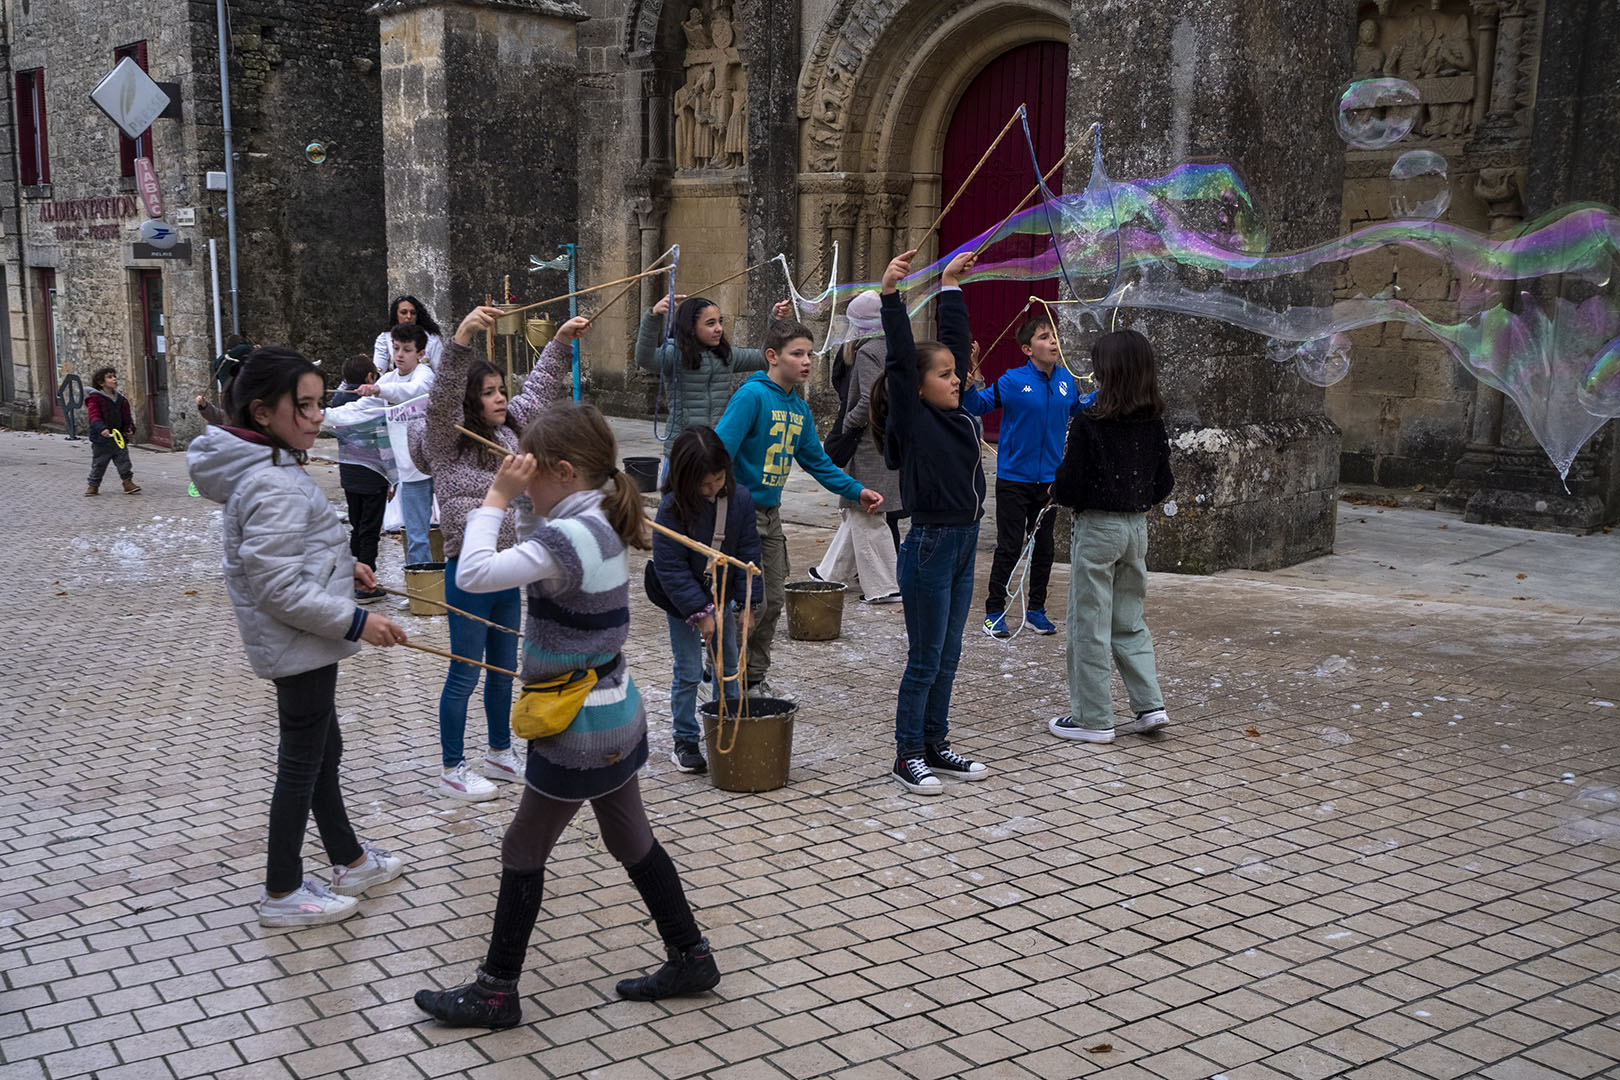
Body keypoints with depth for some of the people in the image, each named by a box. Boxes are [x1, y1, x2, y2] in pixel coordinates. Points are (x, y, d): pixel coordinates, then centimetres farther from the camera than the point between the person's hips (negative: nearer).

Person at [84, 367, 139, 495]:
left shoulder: (121, 399, 9)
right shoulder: (94, 398, -9)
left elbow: (126, 418, 15)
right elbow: (94, 416, -21)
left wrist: (129, 429, 0)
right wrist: (102, 428, -35)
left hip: (119, 439, 4)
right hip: (101, 441, -4)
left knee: (124, 461, 3)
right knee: (98, 464, 6)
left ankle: (128, 482, 11)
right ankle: (93, 486, 19)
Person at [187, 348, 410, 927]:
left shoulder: (272, 467, 6)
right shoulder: (271, 486, -26)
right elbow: (279, 589, -27)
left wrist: (341, 565, 14)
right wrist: (356, 622, -22)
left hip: (304, 643, 10)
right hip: (299, 645, -10)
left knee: (323, 750, 21)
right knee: (302, 763, 4)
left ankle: (350, 861, 38)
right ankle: (281, 894, 20)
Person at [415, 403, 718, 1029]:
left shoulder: (568, 538, -25)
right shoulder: (602, 525, 3)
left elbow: (473, 574, -29)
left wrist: (498, 497, -20)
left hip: (581, 730, -9)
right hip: (613, 716, 9)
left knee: (523, 849, 6)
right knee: (631, 841, 20)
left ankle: (496, 992, 20)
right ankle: (690, 959, 30)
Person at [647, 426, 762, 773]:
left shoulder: (740, 499, -13)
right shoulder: (673, 508, -24)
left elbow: (748, 553, -5)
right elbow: (671, 567, -21)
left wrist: (747, 604, -7)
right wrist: (700, 612, -21)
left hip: (724, 597, 4)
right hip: (683, 601, -4)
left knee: (728, 667, 14)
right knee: (688, 672, 0)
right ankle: (685, 742, 13)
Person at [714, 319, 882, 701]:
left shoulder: (799, 408, 8)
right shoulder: (752, 395, -16)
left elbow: (817, 461, 16)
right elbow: (720, 451, -22)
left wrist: (856, 491, 6)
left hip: (770, 512, 8)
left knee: (773, 600, 13)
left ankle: (754, 680, 27)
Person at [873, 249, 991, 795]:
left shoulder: (955, 412, 8)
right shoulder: (912, 418, -10)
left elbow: (955, 340, 16)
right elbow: (900, 356, -21)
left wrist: (951, 284, 21)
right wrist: (890, 292, -27)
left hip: (964, 544, 8)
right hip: (930, 546, -7)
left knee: (948, 656, 14)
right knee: (925, 660, 1)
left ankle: (935, 745, 26)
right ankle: (908, 756, 13)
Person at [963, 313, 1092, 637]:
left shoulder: (1066, 380, 2)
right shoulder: (1013, 381, -13)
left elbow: (1079, 410, 21)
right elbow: (978, 405, -8)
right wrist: (968, 387, -27)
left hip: (1050, 480, 5)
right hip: (1013, 480, -5)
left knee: (1044, 547, 13)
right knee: (1009, 548, -1)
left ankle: (1036, 610, 26)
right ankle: (995, 612, 10)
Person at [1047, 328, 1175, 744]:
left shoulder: (1088, 421, -16)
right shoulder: (1153, 422, 1)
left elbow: (1071, 487, -16)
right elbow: (1163, 484, 6)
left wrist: (1057, 490, 5)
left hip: (1097, 527, -6)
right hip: (1137, 527, 6)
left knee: (1089, 624, 4)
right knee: (1129, 622, 18)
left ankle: (1093, 719, 10)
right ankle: (1150, 705, 14)